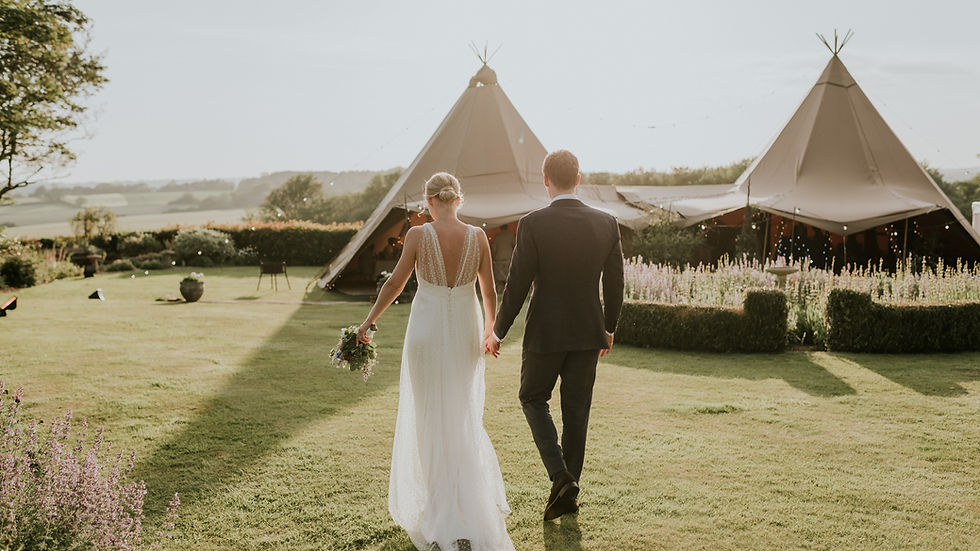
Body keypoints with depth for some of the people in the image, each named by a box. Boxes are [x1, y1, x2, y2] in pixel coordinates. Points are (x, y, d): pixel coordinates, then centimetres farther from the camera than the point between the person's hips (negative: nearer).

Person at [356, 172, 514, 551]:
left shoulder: (418, 235, -11)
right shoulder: (477, 237, -4)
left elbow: (395, 283, -5)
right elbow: (489, 291, 2)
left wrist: (369, 321, 7)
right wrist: (490, 328, 20)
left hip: (427, 331, -2)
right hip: (465, 332, 2)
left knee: (430, 420, 10)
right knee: (464, 417, 18)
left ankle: (439, 510, 18)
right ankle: (473, 502, 18)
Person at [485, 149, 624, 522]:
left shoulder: (532, 224, -14)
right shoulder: (606, 224, -3)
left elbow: (517, 286, -12)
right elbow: (615, 285, 3)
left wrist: (497, 333, 1)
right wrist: (608, 329, 18)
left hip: (545, 333, -3)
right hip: (588, 333, 4)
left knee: (533, 399, 17)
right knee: (576, 410, 13)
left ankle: (559, 474, 1)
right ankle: (568, 492, 22)